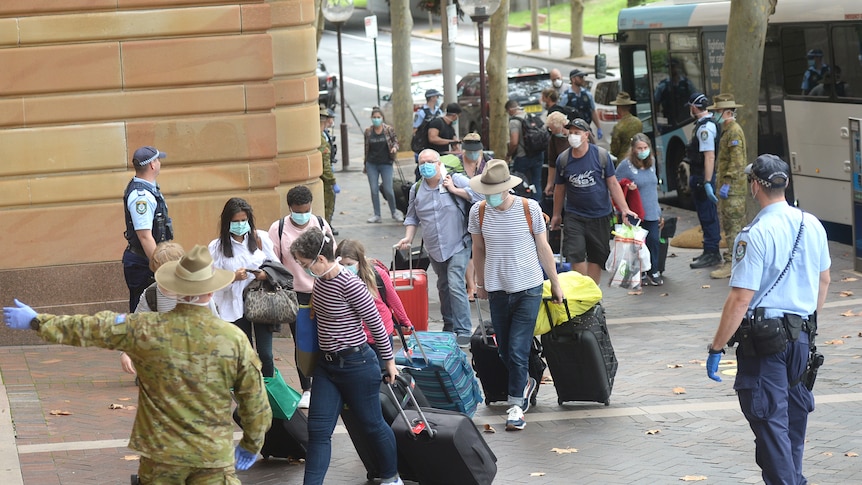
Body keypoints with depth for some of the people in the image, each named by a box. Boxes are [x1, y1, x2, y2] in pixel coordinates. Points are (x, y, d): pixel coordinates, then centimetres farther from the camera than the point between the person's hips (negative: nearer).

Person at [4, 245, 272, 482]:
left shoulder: (145, 330, -9)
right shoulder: (235, 339, -8)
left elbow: (88, 329, 1)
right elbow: (255, 401, 0)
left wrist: (36, 322, 15)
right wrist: (251, 445, 16)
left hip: (161, 450, 1)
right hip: (214, 455, -1)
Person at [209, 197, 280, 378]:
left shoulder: (261, 238, 2)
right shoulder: (217, 247, -1)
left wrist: (266, 275, -13)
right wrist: (233, 277, -21)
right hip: (235, 307, 0)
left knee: (265, 354, -1)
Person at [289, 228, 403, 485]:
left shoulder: (350, 285, -23)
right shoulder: (321, 280, 0)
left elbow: (376, 324, -15)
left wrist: (389, 361, -5)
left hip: (356, 365, -7)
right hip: (327, 364, 7)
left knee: (372, 424, 11)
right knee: (318, 430, 2)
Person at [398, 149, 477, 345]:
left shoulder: (456, 180, -7)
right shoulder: (416, 190, 8)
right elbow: (412, 217, 17)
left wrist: (455, 190, -18)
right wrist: (408, 237, 3)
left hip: (457, 246, -6)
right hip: (434, 249, 6)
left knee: (456, 286, -16)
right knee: (443, 287, 17)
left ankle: (463, 331, -14)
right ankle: (449, 326, 30)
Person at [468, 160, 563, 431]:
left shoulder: (529, 209, -10)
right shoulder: (479, 212, -4)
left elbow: (543, 248, 0)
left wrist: (555, 284, 7)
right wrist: (480, 282, 19)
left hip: (528, 289, -3)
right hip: (497, 289, 3)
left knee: (518, 350, -9)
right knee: (504, 350, 10)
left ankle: (516, 403, 2)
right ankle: (525, 383, 36)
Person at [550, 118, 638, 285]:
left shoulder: (601, 155, -4)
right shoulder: (563, 159, 0)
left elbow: (613, 184, -1)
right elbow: (560, 188, 11)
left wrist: (624, 209, -8)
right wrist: (556, 215, 18)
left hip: (600, 215, 0)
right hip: (574, 216, 0)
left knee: (596, 257, 7)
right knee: (575, 254, -12)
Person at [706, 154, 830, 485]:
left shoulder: (755, 235, -19)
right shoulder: (812, 225, 3)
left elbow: (741, 299, -21)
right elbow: (823, 281, 16)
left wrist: (717, 348, -15)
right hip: (803, 334, 7)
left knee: (770, 420, -1)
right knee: (795, 414, 20)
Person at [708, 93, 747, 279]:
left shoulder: (734, 131, -15)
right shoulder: (727, 130, 18)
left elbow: (737, 161, -22)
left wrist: (727, 183, -24)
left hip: (733, 189, -11)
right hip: (728, 187, 11)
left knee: (733, 225, -9)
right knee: (728, 225, 15)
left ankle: (731, 264, -10)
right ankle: (732, 259, 22)